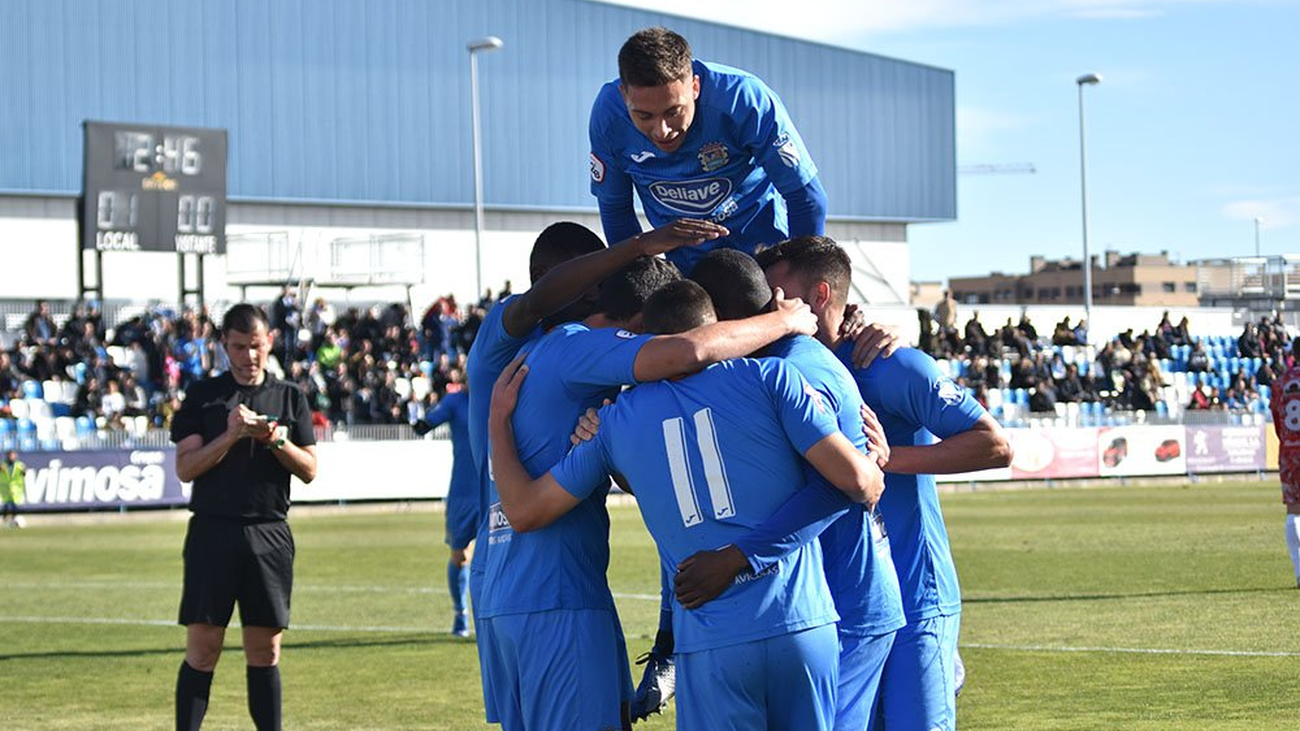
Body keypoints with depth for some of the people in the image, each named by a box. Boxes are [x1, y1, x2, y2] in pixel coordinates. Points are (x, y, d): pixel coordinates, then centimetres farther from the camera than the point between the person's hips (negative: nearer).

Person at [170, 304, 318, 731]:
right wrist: (231, 435, -14)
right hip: (213, 531, -2)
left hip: (270, 534, 2)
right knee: (202, 651, -4)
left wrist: (276, 440, -9)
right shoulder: (202, 396, 6)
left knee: (265, 653, 4)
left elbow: (309, 470, 9)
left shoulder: (289, 397, 11)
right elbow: (185, 468, -1)